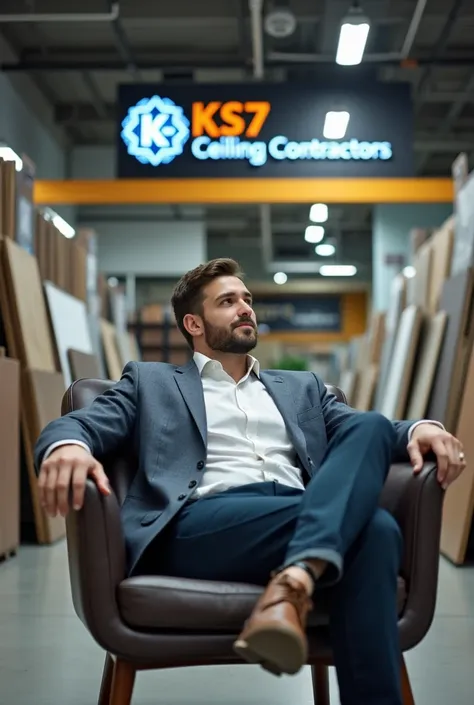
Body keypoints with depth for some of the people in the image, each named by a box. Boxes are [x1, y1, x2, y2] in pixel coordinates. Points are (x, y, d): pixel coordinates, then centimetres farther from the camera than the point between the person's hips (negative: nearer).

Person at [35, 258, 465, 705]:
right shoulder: (152, 381, 23)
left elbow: (361, 431, 19)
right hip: (199, 526, -4)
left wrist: (419, 429, -7)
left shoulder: (301, 387, 32)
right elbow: (77, 424, 9)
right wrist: (67, 446, -19)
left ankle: (294, 583, -42)